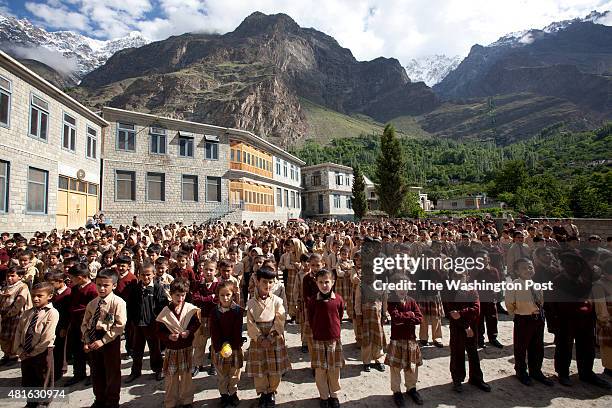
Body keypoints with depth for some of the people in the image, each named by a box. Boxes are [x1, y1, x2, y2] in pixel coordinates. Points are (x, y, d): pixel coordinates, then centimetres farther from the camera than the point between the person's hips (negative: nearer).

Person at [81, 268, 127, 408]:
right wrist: (86, 341, -3)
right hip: (93, 340, 6)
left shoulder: (118, 302, -15)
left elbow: (119, 325, -18)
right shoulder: (92, 304, 5)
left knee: (112, 374, 6)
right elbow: (85, 324, 10)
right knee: (96, 373, 20)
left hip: (110, 340, -6)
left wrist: (103, 340, -19)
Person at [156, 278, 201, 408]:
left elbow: (196, 323, 1)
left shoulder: (191, 309, -9)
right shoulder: (165, 312, -12)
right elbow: (159, 332, -6)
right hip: (171, 349, -1)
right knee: (171, 377, 10)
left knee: (186, 375, 15)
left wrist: (189, 331, -16)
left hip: (187, 348, 1)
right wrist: (169, 336, -23)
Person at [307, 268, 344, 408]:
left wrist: (334, 331, 8)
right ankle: (324, 396, 28)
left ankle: (334, 395, 32)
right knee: (320, 370, 9)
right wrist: (317, 332, 2)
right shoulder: (313, 301, -8)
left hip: (334, 339, 1)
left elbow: (339, 317, 6)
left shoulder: (338, 299, -7)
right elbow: (311, 320, 1)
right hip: (318, 340, 0)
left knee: (334, 369, 11)